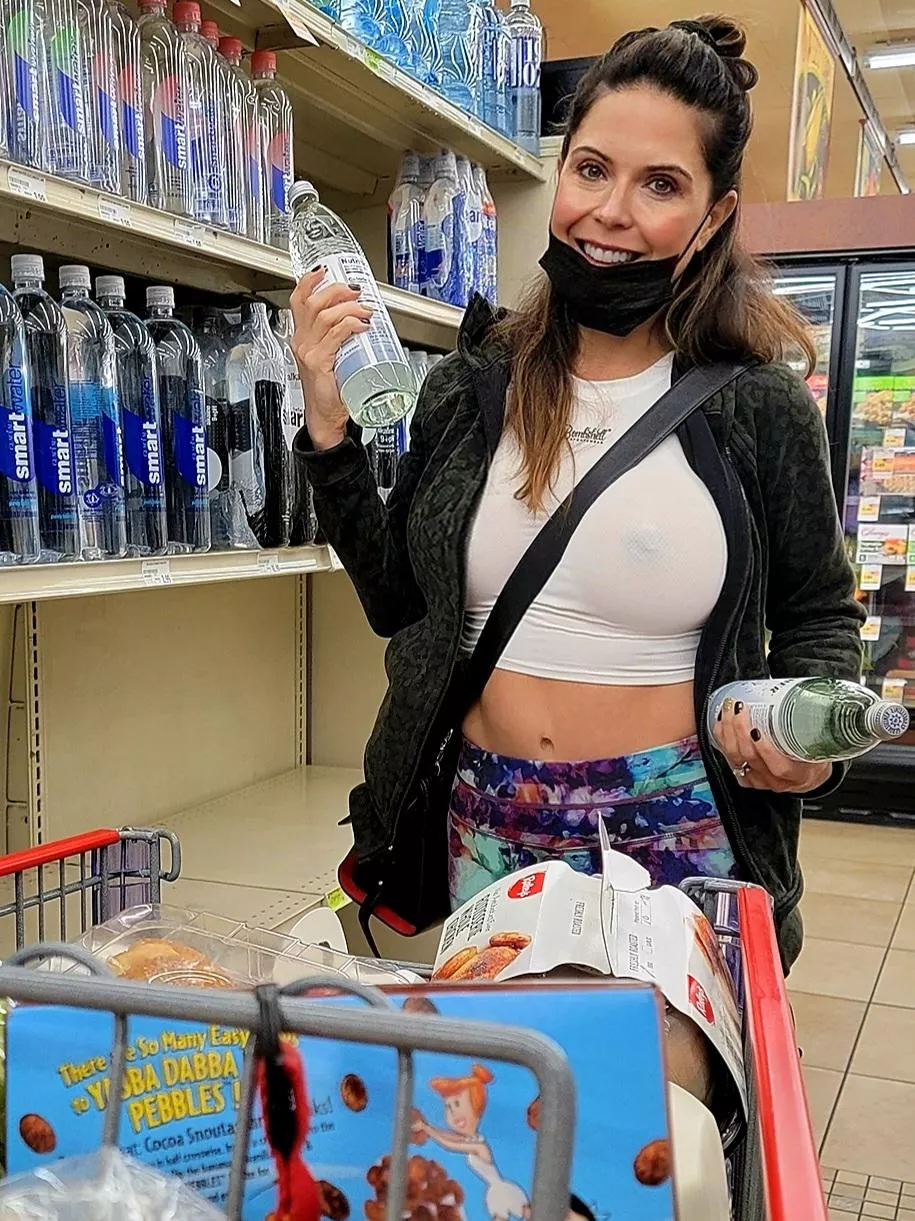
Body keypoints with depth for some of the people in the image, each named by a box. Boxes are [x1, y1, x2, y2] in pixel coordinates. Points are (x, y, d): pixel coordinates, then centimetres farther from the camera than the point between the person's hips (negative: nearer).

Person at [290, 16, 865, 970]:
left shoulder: (761, 409, -6)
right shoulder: (470, 388, 1)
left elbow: (820, 616, 6)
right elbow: (397, 602, 5)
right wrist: (329, 429, -4)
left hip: (679, 830, -2)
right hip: (485, 822, 2)